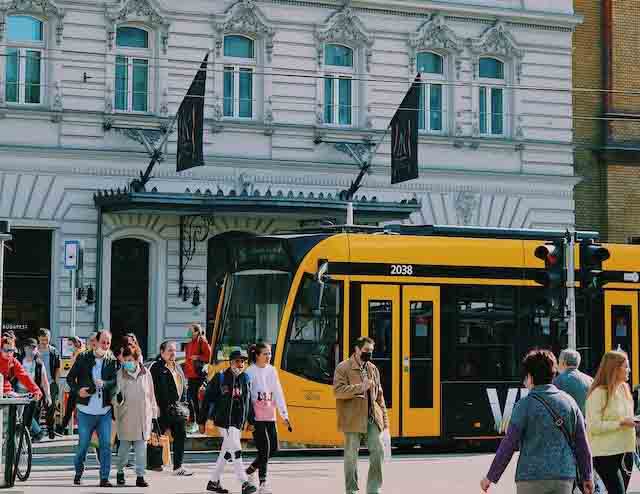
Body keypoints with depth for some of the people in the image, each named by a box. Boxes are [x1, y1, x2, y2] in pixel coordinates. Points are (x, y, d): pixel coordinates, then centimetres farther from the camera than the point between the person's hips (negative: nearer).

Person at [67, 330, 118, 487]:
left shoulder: (112, 361, 3)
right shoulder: (83, 358, 2)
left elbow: (116, 380, -7)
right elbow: (70, 377, 7)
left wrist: (104, 383, -26)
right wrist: (78, 390, -10)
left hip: (105, 411, 1)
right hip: (86, 410, -1)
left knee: (106, 444, -3)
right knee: (83, 444, 6)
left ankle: (104, 478, 3)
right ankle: (78, 472, 28)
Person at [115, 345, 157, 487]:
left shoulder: (146, 374, 4)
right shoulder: (120, 374, -1)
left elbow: (151, 395, 10)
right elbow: (116, 392, 3)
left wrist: (153, 415, 11)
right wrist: (118, 398, -22)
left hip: (143, 417, 1)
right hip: (125, 417, -1)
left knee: (141, 448, 1)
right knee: (124, 447, 6)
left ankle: (140, 476, 6)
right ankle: (120, 472, 24)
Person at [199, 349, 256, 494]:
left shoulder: (246, 379, 10)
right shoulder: (220, 378, -6)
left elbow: (249, 402, 17)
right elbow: (207, 399, -4)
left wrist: (251, 421, 15)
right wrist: (202, 421, -5)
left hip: (238, 422, 6)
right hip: (224, 421, -6)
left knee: (226, 452, 13)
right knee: (236, 451, -12)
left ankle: (213, 482, 24)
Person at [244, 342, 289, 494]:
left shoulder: (272, 371, 9)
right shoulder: (250, 372, -9)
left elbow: (278, 393, 8)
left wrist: (284, 415, 2)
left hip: (270, 416, 6)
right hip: (256, 417, -6)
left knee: (273, 448, 8)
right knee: (264, 448, -7)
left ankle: (251, 470, 28)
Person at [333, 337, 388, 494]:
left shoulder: (373, 369, 14)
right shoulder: (343, 368, -4)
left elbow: (379, 395, 16)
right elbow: (338, 390, -16)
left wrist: (384, 418, 12)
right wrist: (360, 387, -21)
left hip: (372, 417, 5)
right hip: (353, 419, -5)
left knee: (378, 451, -1)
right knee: (351, 455, 2)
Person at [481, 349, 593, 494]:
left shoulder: (525, 405, -6)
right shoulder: (569, 402, 6)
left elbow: (508, 445, -7)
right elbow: (582, 444, 7)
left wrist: (491, 477, 1)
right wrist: (587, 477, 16)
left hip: (531, 478, -3)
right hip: (564, 477, 4)